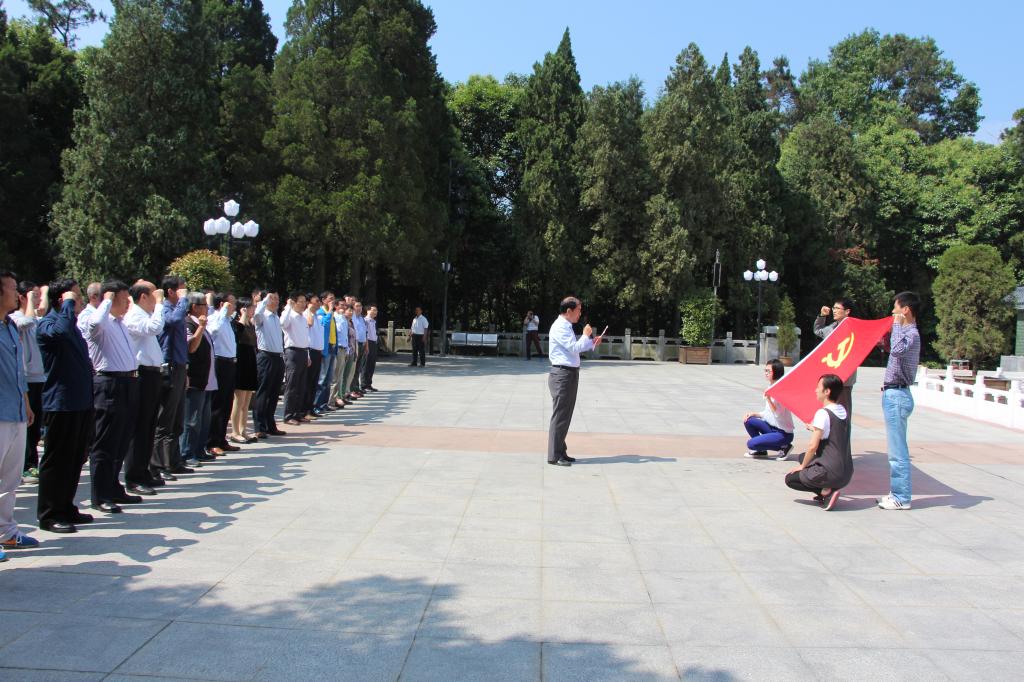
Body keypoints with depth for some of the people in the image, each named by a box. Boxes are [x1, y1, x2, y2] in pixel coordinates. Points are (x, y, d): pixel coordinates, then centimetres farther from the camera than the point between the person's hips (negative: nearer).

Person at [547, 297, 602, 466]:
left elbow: (574, 348, 25)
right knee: (559, 415, -6)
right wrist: (586, 335, -7)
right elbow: (574, 348, -21)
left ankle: (561, 452, 21)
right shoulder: (559, 327, -15)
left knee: (566, 415, 14)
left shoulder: (567, 326, 16)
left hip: (570, 374, 10)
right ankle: (554, 456, -2)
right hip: (562, 374, -10)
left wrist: (592, 343, 14)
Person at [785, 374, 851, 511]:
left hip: (830, 473, -8)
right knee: (803, 456, 28)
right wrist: (816, 429, 32)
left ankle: (826, 492, -8)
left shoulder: (823, 413, -17)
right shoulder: (843, 411, 7)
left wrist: (803, 466, -2)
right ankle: (830, 489, 10)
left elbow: (813, 446, -16)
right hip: (847, 473, 8)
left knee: (790, 478, 11)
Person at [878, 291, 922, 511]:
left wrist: (897, 325, -23)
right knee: (896, 450, 15)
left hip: (897, 396, -10)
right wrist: (884, 341, 18)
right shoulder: (906, 332, 16)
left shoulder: (911, 333, -14)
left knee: (898, 451, -4)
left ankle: (902, 498, 2)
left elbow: (897, 350, -35)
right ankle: (897, 493, 22)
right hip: (894, 395, 10)